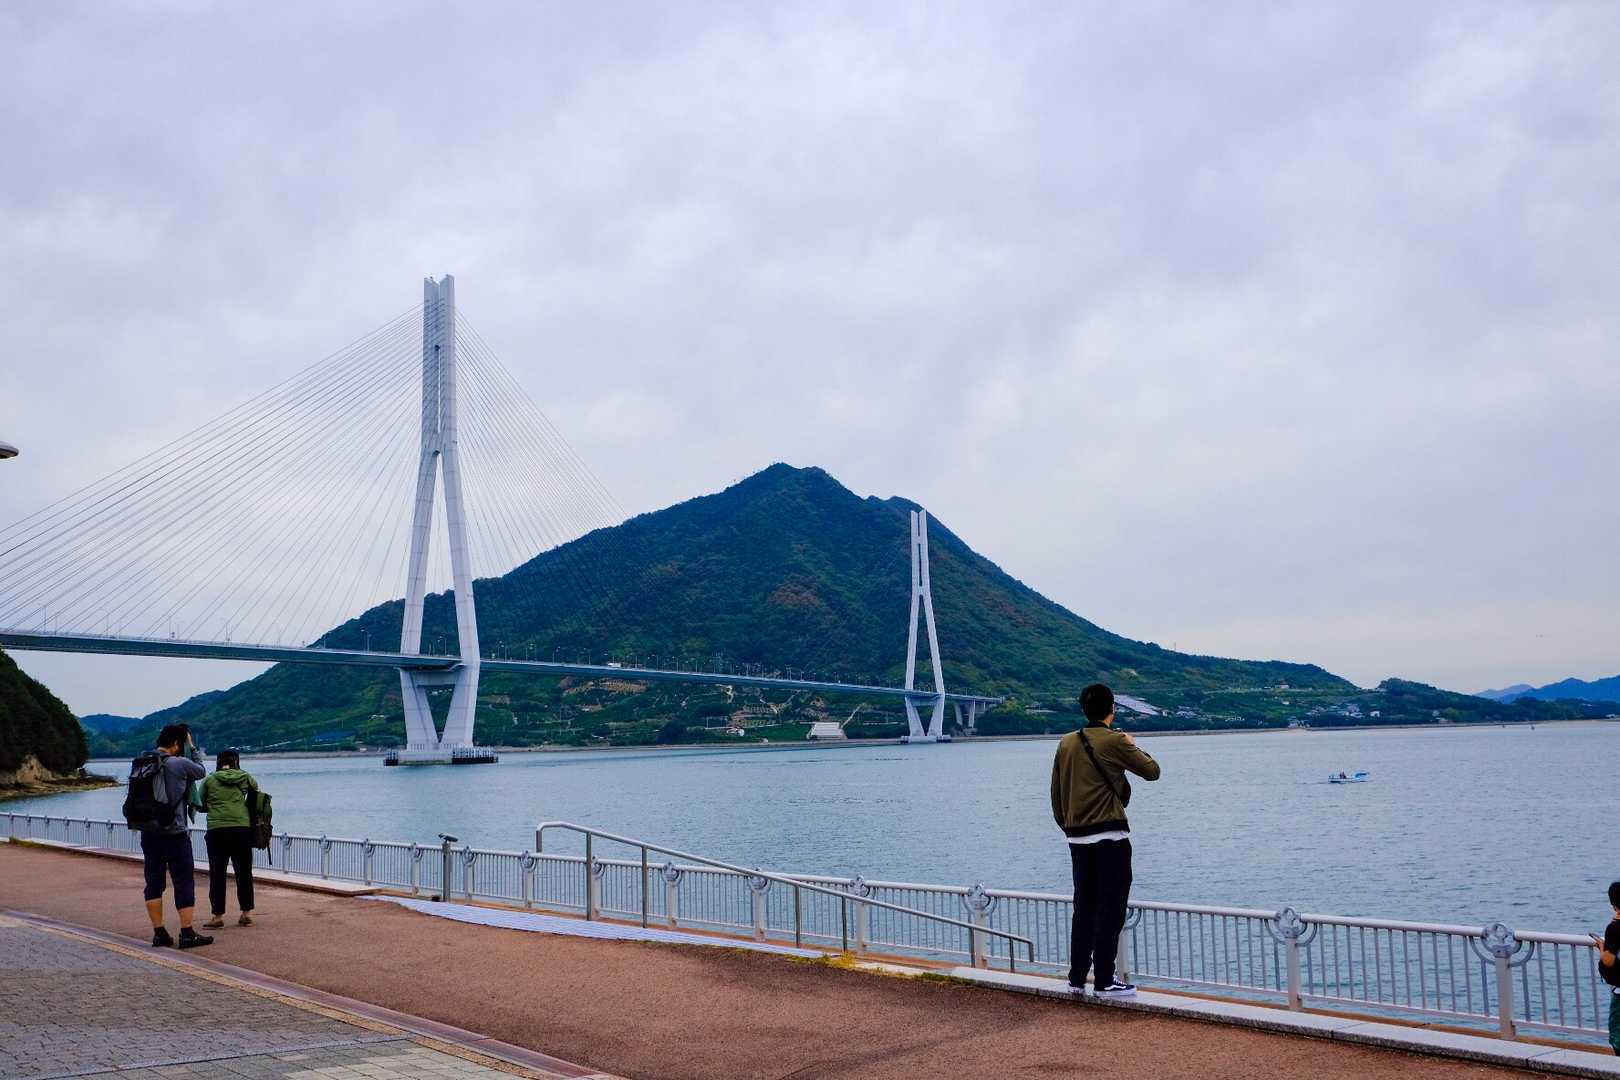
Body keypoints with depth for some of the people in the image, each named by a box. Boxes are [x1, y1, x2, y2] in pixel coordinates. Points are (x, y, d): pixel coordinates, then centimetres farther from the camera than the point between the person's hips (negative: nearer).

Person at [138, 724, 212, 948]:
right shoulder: (179, 763, -13)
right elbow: (201, 771, 5)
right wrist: (192, 748, 14)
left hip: (148, 832, 6)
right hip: (174, 833, -6)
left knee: (154, 882, 10)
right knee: (184, 881, 0)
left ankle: (159, 933, 14)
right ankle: (187, 933, -1)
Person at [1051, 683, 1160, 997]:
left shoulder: (1066, 743, 7)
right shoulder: (1115, 741, -10)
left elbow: (1056, 792, 12)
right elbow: (1152, 771, 1)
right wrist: (1133, 746, 16)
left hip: (1077, 838, 6)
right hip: (1110, 837, -6)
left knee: (1084, 908, 14)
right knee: (1109, 910, 0)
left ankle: (1077, 978, 18)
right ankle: (1104, 982, 1)